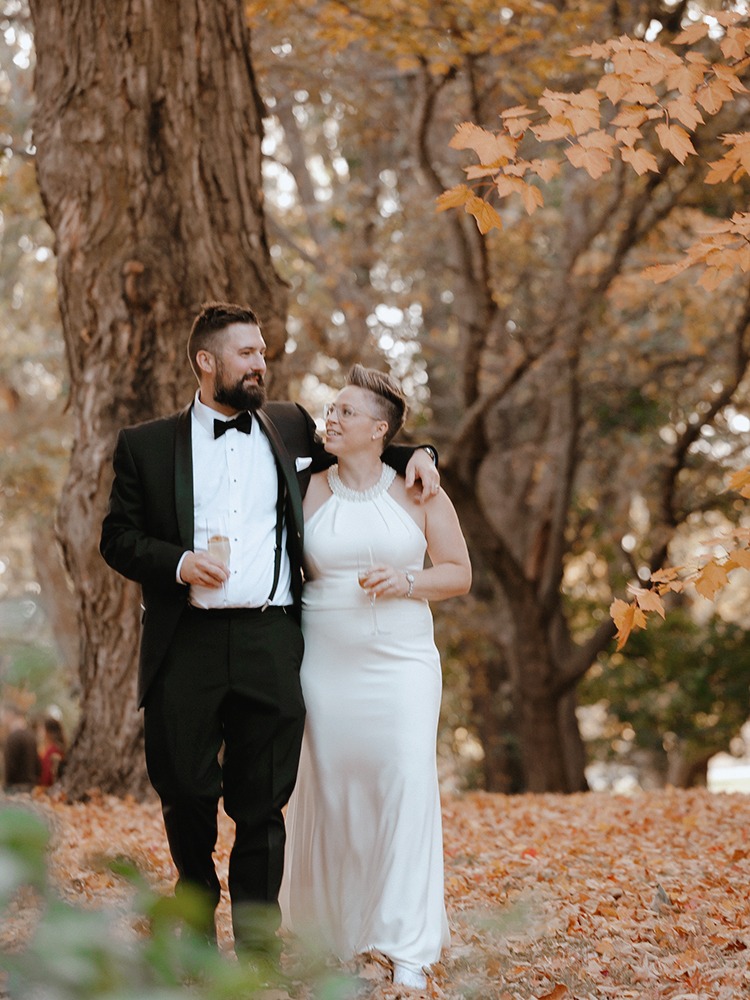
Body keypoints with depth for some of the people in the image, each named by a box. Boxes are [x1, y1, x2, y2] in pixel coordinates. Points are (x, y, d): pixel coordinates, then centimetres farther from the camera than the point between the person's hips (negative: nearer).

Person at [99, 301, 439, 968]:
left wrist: (413, 454, 13)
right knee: (185, 791, 1)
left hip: (271, 644, 1)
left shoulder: (291, 428, 15)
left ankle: (259, 952, 10)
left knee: (263, 805, 2)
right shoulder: (146, 445, 8)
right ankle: (197, 902, 30)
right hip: (187, 645, -1)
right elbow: (118, 538, 6)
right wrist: (178, 562, -12)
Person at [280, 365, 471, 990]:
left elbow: (460, 573, 6)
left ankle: (407, 947, -7)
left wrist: (406, 581, -11)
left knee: (407, 785, -11)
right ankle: (335, 930, 24)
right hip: (326, 663, 1)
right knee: (332, 789, 5)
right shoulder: (308, 492, 4)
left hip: (402, 662, -1)